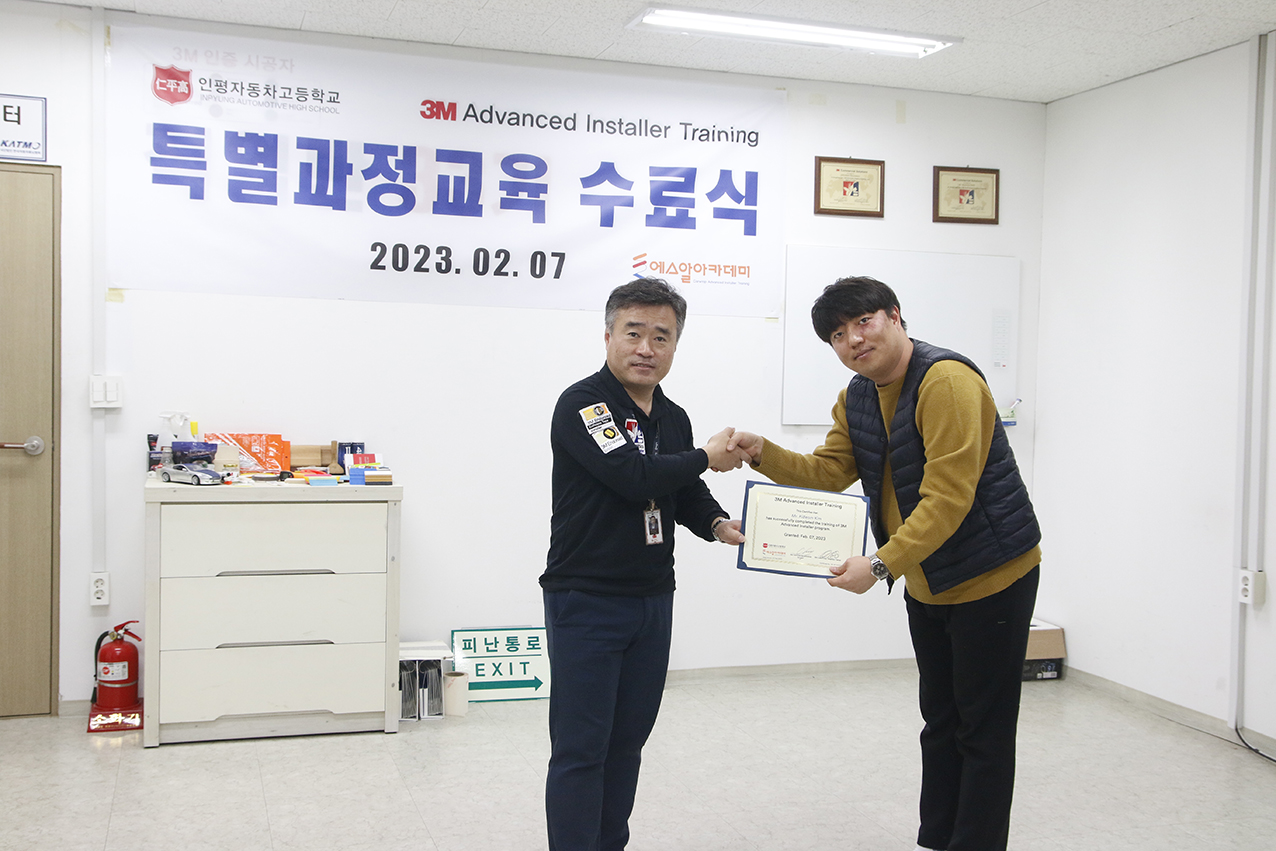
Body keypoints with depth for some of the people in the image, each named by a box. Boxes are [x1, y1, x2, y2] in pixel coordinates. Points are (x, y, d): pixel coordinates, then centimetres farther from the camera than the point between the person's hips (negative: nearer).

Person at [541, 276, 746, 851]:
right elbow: (634, 477, -25)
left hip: (652, 601, 7)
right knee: (580, 749, -2)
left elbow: (686, 495, 20)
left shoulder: (673, 418, 11)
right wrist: (705, 457, -10)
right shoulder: (582, 404, -13)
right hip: (586, 602, -7)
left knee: (628, 741, 15)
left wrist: (717, 523, -2)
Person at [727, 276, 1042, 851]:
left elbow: (947, 496, -30)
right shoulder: (856, 398, 5)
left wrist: (882, 565, -33)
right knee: (940, 720, 19)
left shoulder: (947, 381, -24)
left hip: (992, 577, -9)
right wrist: (763, 454, -14)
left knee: (984, 733, 2)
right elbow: (829, 471, 2)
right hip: (926, 583, 9)